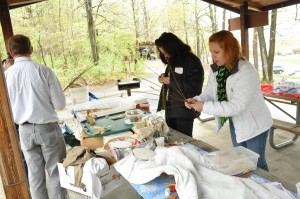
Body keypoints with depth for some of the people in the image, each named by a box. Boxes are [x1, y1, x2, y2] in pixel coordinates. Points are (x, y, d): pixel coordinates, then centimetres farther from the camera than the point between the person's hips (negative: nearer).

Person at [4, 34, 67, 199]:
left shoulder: (6, 75, -5)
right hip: (48, 128, -3)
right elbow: (60, 104, -10)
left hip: (25, 131, 3)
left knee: (35, 174, 16)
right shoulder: (44, 70, -13)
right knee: (56, 172, 12)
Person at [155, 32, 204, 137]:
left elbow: (195, 86, -20)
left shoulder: (192, 61, -12)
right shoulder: (172, 61, 12)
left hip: (184, 110, -7)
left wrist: (171, 81, -17)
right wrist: (164, 78, 3)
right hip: (170, 109, 7)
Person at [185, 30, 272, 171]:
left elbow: (237, 106, -34)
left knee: (256, 164, 10)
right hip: (235, 123, 7)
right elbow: (209, 94, -4)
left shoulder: (246, 72, -28)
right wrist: (196, 101, -25)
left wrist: (205, 107, -36)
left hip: (254, 124, -7)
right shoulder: (216, 70, -4)